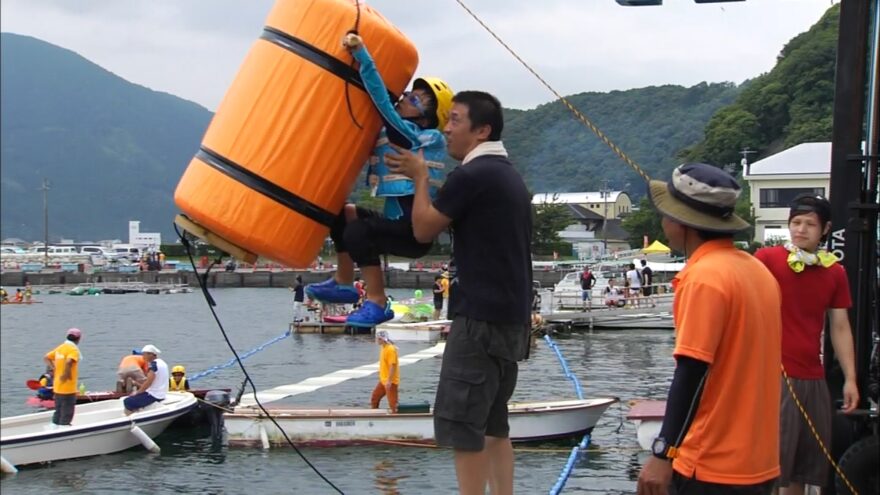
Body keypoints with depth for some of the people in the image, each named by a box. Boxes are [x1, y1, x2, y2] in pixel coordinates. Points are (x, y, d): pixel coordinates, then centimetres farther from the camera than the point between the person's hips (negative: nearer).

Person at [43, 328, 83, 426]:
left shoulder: (60, 348, 9)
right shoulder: (73, 349, -15)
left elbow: (46, 357, 15)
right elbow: (68, 362, -33)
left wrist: (53, 369, 11)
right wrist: (66, 374, -19)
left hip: (57, 387, 8)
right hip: (68, 388, -8)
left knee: (58, 412, 18)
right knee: (67, 414, 0)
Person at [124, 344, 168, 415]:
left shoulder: (153, 364, -15)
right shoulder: (162, 363, 14)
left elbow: (149, 382, -21)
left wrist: (137, 392, -10)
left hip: (153, 396, -10)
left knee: (127, 402, -11)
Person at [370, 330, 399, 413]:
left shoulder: (391, 349, -18)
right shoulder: (383, 348, 11)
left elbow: (393, 366, -23)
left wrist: (389, 381, -25)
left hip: (390, 381, -10)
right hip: (383, 380, 10)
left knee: (393, 404, -6)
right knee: (374, 398, 15)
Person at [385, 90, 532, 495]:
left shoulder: (472, 175, -14)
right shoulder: (509, 175, 16)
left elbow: (424, 229, -6)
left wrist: (420, 177, 7)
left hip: (480, 316, -10)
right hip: (511, 316, 10)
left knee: (460, 421, -6)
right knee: (492, 421, 13)